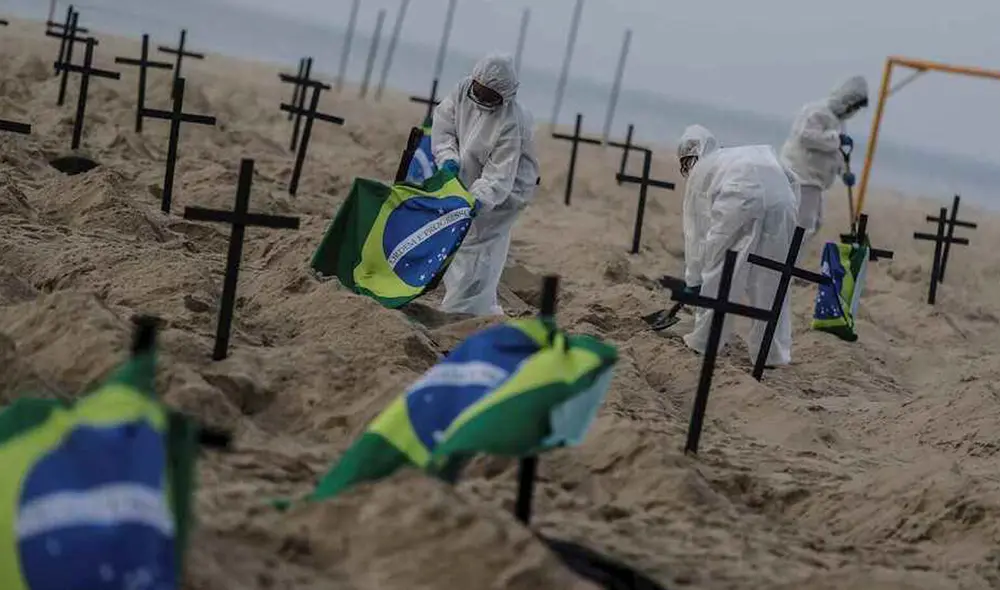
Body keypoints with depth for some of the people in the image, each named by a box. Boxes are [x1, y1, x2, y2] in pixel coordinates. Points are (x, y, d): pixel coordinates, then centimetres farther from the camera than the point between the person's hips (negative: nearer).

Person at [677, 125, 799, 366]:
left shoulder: (699, 172, 27)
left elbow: (695, 232, 27)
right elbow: (789, 177, 25)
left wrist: (693, 279, 32)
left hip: (740, 200, -4)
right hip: (781, 199, 4)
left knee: (718, 273, 11)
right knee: (771, 280, 13)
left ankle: (704, 341, 17)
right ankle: (774, 352, 16)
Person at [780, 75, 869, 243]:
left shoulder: (836, 118, 17)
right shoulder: (818, 111, -15)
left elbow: (834, 150, 23)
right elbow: (806, 136, -30)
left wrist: (844, 171, 7)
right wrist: (837, 139, -24)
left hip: (812, 178, 11)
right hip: (801, 176, -11)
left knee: (814, 224, 19)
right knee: (803, 226, -19)